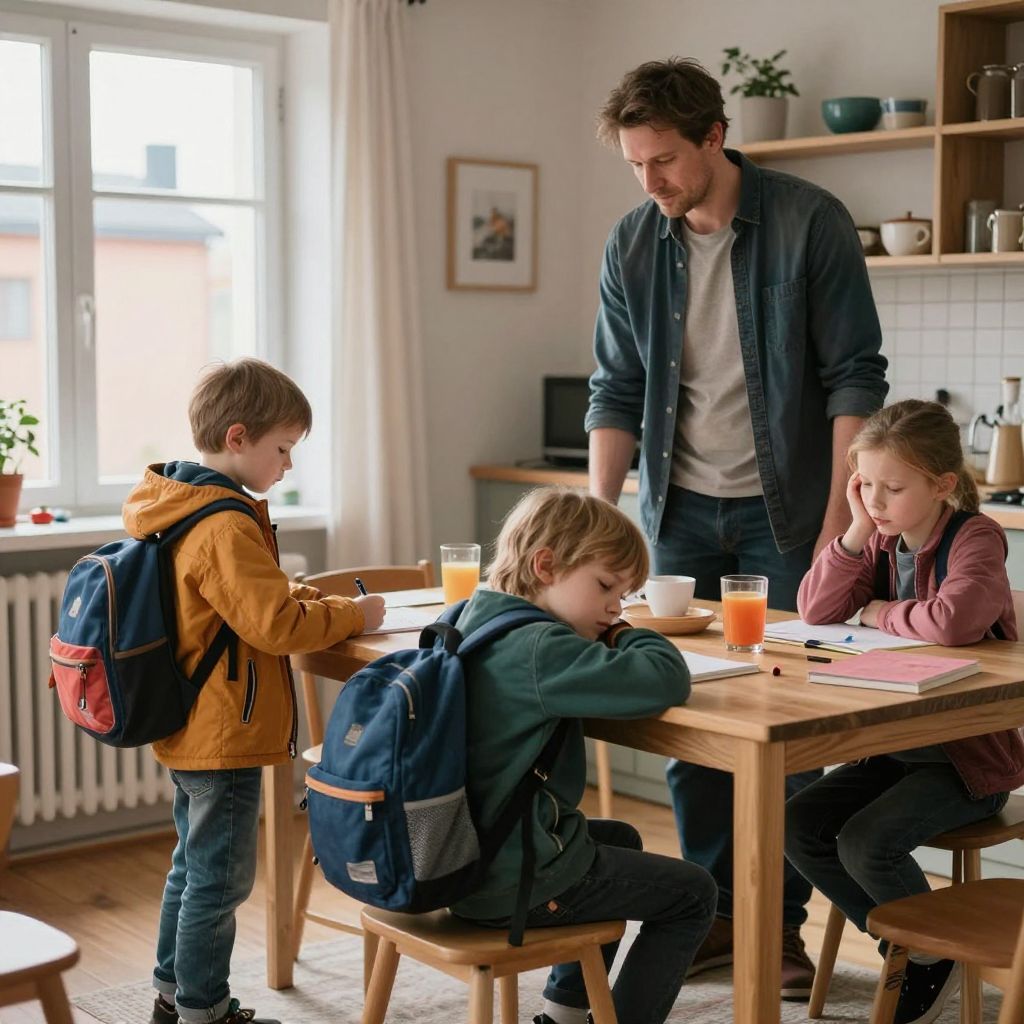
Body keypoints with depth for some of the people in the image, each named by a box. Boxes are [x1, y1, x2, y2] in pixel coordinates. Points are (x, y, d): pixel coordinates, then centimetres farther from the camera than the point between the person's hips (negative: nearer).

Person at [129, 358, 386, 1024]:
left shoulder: (179, 510, 9)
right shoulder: (226, 527, -23)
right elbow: (277, 625, -26)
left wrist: (306, 597, 6)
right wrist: (354, 615, -13)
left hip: (190, 732, 11)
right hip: (225, 736, -11)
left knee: (194, 864, 22)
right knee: (220, 879, 1)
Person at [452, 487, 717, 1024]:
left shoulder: (474, 621, 5)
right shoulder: (539, 650, -23)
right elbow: (667, 681, -32)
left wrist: (611, 640, 7)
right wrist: (630, 637, -10)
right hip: (519, 884, -9)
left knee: (621, 839, 34)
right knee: (693, 894, 7)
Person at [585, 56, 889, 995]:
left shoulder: (808, 222, -10)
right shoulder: (633, 245, 1)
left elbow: (854, 377, -10)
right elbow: (618, 390, 5)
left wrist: (840, 518, -15)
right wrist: (598, 512, -4)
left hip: (782, 507, -4)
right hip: (680, 511, 4)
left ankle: (782, 924, 15)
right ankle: (713, 914, 20)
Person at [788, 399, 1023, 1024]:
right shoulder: (882, 540, 5)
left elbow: (952, 621, -36)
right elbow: (817, 611, -3)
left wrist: (878, 612, -17)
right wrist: (857, 532, -12)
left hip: (970, 753, -8)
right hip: (895, 744, 8)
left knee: (867, 842, -24)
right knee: (799, 826, -6)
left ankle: (937, 954, 5)